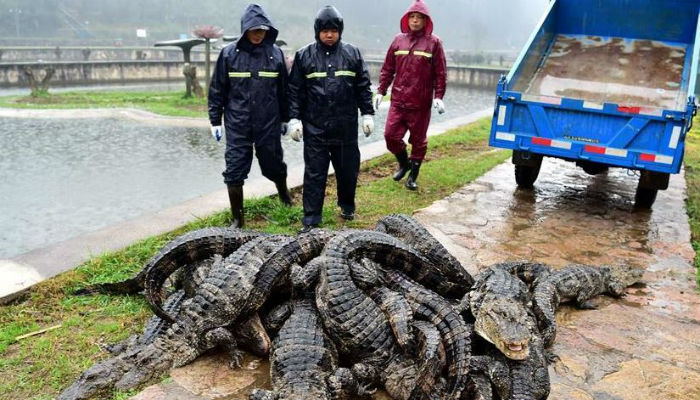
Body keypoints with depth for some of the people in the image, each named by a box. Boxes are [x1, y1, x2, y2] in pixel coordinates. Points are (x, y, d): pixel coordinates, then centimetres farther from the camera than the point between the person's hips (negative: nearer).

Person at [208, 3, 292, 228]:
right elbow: (217, 90, 3)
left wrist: (285, 118, 13)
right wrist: (215, 121, 2)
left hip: (269, 124, 1)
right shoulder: (229, 54, -2)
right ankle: (237, 219, 16)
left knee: (273, 165, 13)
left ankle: (283, 192, 45)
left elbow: (283, 89, 9)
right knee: (234, 171, 1)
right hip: (237, 125, 0)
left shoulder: (275, 53, 1)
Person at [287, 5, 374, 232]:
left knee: (348, 169, 12)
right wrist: (294, 118, -2)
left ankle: (347, 205, 36)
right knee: (314, 173, 2)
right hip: (314, 128, -1)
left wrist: (367, 114, 5)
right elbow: (295, 90, 3)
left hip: (346, 126, 2)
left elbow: (363, 87, 9)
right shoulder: (304, 55, 2)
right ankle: (311, 219, 11)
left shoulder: (352, 54, 5)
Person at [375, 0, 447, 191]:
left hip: (421, 103, -3)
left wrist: (438, 96, -9)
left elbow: (440, 73, -2)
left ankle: (413, 176, 22)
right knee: (391, 135, 0)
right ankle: (404, 164, 28)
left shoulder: (434, 42, 0)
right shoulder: (398, 40, 9)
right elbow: (387, 69, 12)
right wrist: (381, 91, 7)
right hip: (398, 101, 3)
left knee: (418, 140, 6)